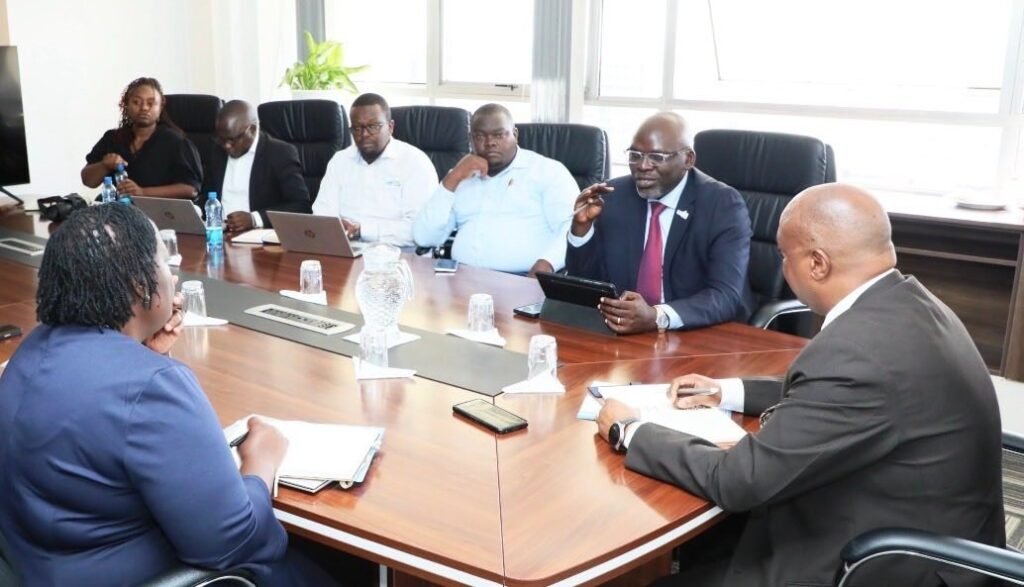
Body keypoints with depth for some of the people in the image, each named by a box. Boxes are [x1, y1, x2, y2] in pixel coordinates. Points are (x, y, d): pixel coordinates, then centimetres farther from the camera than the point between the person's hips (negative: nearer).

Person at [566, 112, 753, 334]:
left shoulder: (724, 205, -9)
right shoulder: (615, 195, 2)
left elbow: (727, 296, -19)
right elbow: (585, 281, 6)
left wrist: (656, 317, -34)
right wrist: (582, 226, -11)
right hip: (623, 331, 3)